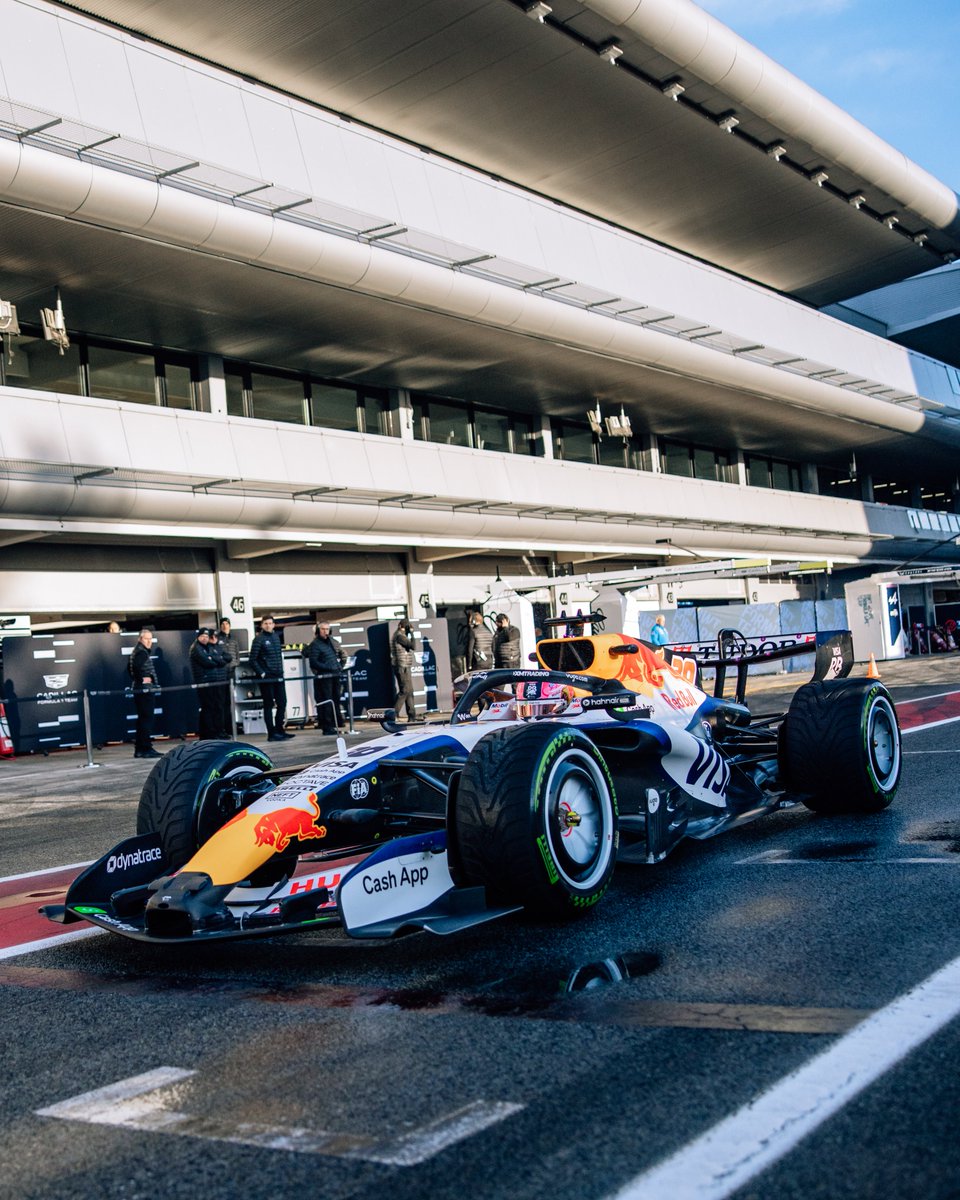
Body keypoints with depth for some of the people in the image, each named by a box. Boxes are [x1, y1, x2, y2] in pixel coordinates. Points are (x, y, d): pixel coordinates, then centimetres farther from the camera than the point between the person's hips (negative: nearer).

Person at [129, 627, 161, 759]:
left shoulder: (135, 651, 17)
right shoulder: (142, 652, -13)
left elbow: (130, 667, 23)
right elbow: (136, 666, -29)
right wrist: (142, 679, -17)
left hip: (138, 690, 10)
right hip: (145, 690, -10)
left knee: (142, 719, 13)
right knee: (147, 719, -8)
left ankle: (139, 749, 16)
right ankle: (146, 749, -7)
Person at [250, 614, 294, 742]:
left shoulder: (276, 636, 12)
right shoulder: (259, 639, -8)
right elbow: (252, 660, -10)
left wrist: (281, 669, 10)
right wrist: (261, 673, -14)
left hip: (278, 676, 6)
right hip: (266, 678, -6)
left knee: (282, 703, 8)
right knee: (269, 705, -1)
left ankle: (279, 730, 19)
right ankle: (271, 734, 3)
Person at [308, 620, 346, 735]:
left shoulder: (333, 642, 14)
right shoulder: (315, 645, -9)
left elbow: (342, 655, 26)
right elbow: (313, 663, -15)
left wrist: (340, 666, 11)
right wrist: (329, 667, -18)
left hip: (335, 676, 7)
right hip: (323, 677, -7)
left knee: (336, 700, 11)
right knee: (325, 702, -7)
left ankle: (336, 724, 18)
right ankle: (327, 727, -5)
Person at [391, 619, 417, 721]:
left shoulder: (402, 635, 17)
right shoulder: (399, 636, -14)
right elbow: (412, 646, -19)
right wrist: (411, 633, -13)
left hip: (406, 668, 10)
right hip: (402, 668, -10)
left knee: (409, 692, 9)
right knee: (405, 691, -11)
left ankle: (412, 716, 10)